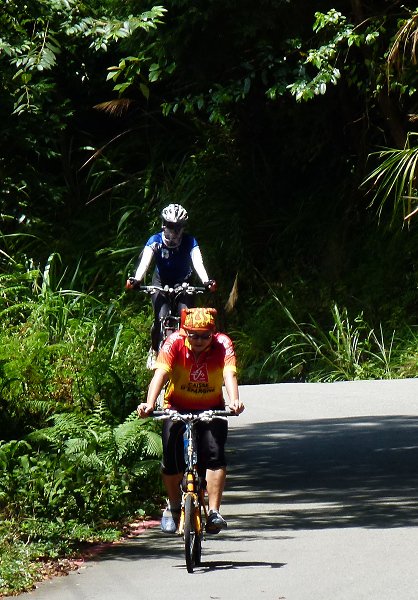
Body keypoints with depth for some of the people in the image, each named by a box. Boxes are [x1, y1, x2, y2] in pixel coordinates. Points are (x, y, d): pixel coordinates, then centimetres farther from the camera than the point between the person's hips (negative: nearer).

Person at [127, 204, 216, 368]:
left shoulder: (189, 242, -22)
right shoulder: (155, 241, -22)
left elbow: (198, 263, -35)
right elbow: (145, 262, -34)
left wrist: (206, 281, -55)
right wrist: (136, 280, -54)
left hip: (183, 283, 0)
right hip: (161, 283, 0)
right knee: (161, 318, -20)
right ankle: (154, 351, 5)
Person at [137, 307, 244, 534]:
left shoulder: (223, 344, -18)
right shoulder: (174, 343, -19)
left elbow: (229, 374, -32)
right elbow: (160, 373, -30)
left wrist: (234, 400, -52)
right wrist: (150, 403, -47)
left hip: (211, 409, 0)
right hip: (178, 408, 0)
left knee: (215, 454, -21)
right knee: (171, 459, -13)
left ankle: (214, 512, -17)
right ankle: (174, 506, 13)